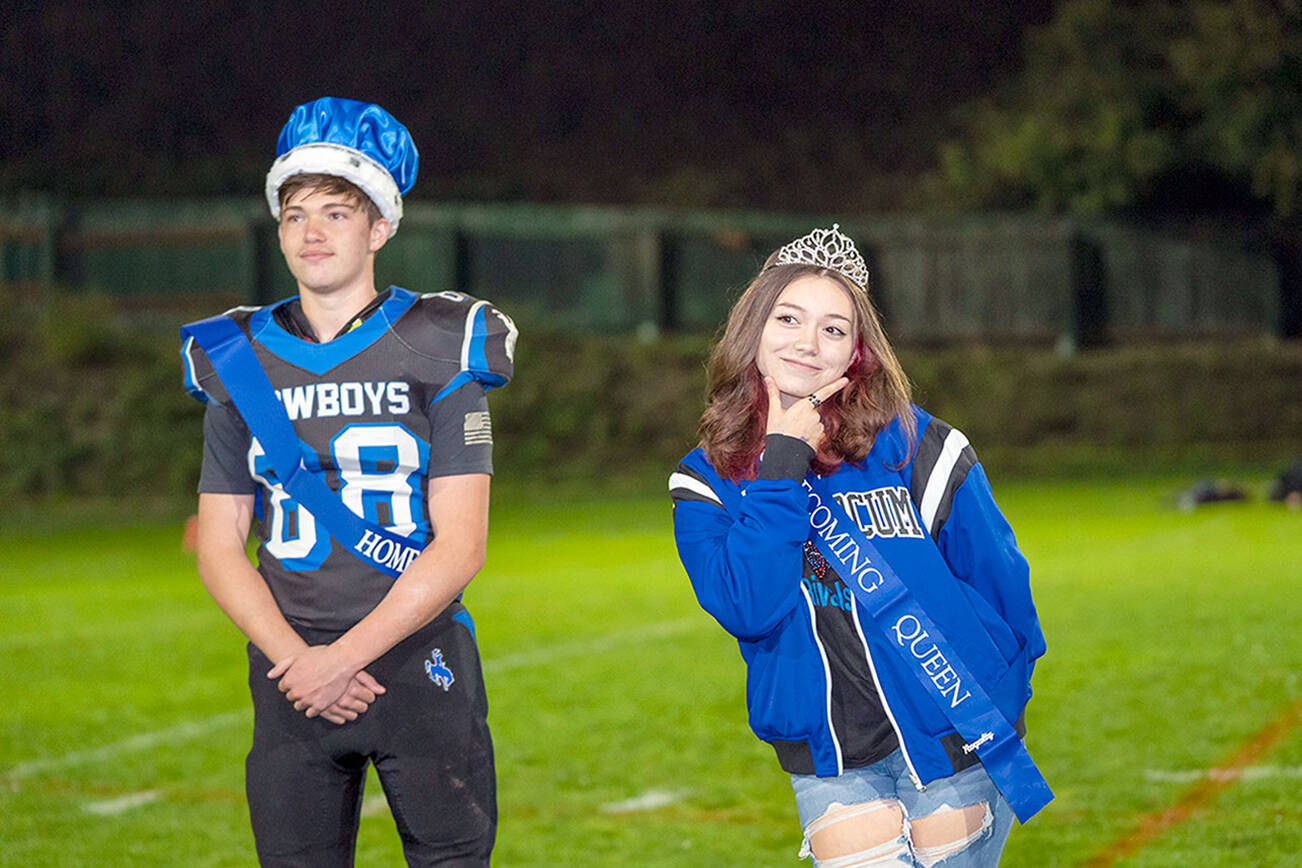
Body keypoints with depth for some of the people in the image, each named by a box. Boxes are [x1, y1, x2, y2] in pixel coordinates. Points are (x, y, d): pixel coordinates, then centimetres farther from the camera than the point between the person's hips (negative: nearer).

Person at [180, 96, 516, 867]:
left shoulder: (437, 352, -2)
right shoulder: (240, 365, 8)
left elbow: (460, 547, -7)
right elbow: (219, 551, 6)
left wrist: (345, 656, -14)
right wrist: (293, 659, -9)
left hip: (418, 663, -3)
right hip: (292, 672, 3)